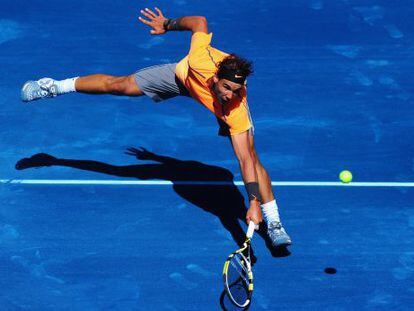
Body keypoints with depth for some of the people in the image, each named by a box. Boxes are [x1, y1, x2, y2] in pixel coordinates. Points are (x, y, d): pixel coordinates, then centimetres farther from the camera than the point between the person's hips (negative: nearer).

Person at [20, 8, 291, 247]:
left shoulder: (237, 109, -44)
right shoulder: (201, 61, -45)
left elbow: (245, 161, -43)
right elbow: (199, 22, -26)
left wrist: (254, 202, -48)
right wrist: (168, 24, -12)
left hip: (224, 111, -2)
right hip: (185, 77, 2)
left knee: (254, 159, -17)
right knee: (119, 85, 10)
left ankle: (274, 224, 1)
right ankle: (56, 87, 34)